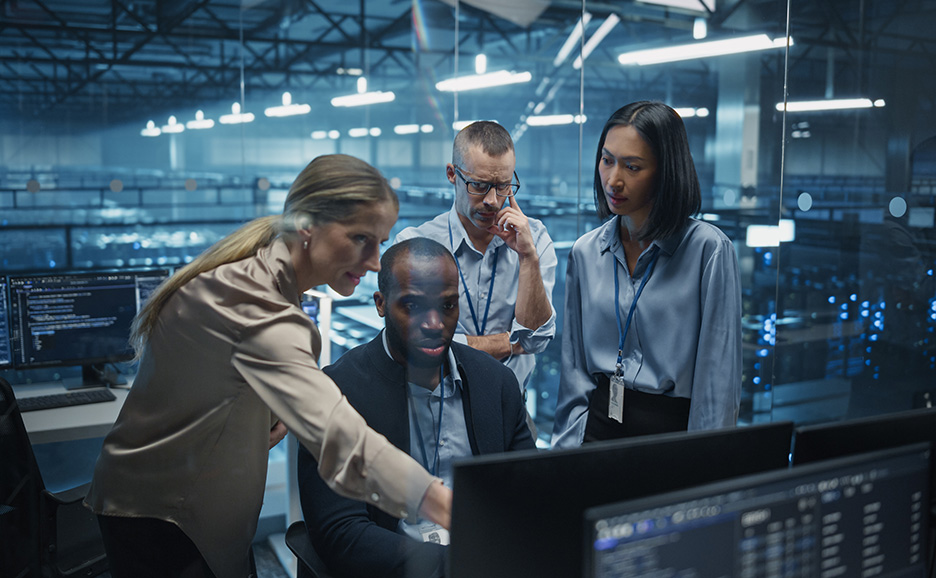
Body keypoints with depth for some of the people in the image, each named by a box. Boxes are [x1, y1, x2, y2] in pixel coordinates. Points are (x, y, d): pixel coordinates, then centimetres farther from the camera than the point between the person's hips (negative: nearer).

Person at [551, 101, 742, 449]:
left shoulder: (709, 250, -8)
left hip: (673, 428, -3)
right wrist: (566, 452, 4)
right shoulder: (585, 252, 7)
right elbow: (574, 368, 10)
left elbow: (718, 379, -7)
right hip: (599, 424, 3)